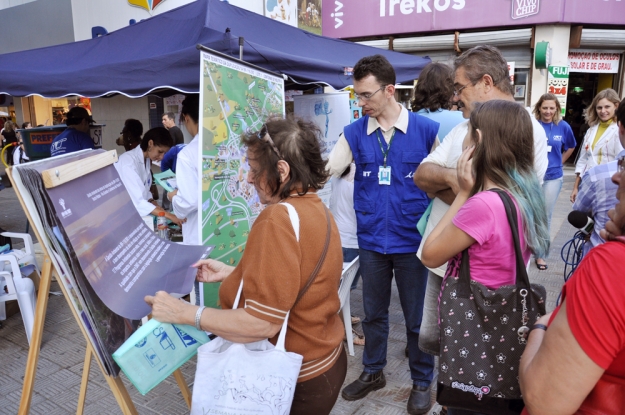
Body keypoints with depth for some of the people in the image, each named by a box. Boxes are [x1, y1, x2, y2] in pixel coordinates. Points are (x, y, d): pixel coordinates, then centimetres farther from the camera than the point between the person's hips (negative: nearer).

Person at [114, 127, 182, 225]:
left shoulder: (146, 159, 1)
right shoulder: (128, 163, -23)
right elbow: (137, 201, -30)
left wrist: (152, 201, -8)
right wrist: (169, 216, -34)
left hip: (134, 212, 7)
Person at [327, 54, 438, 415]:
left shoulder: (427, 129, -7)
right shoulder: (354, 133, -1)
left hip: (412, 241, -2)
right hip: (371, 241, 3)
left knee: (417, 317, 12)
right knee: (374, 313, 19)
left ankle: (422, 381, 35)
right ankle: (373, 372, 40)